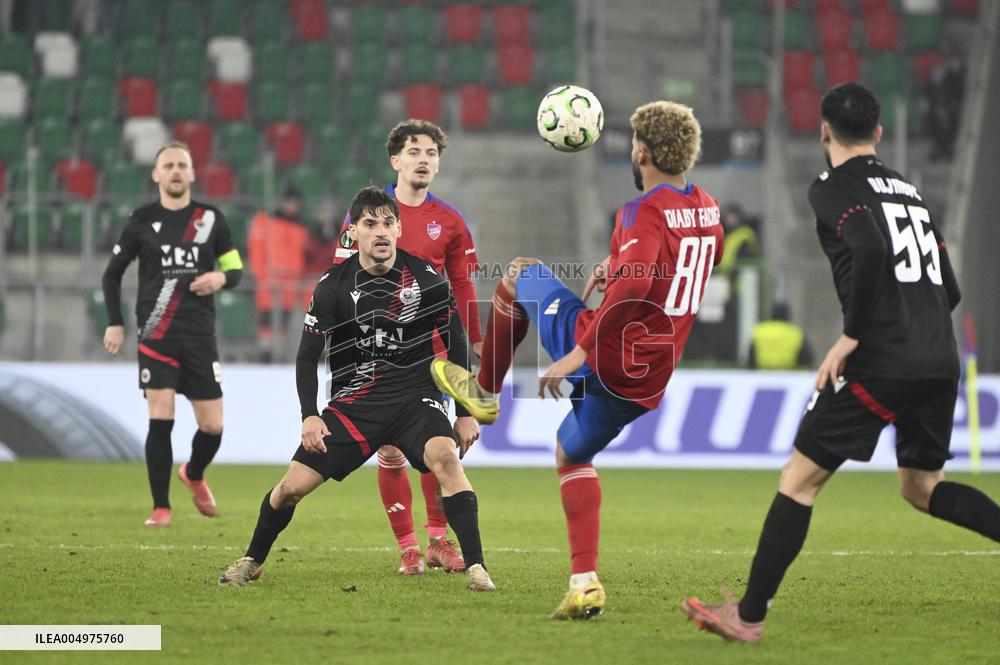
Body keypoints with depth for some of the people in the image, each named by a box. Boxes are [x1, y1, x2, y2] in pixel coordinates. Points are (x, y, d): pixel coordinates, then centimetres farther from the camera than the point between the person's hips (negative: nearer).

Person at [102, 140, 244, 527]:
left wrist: (221, 278, -12)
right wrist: (115, 323, 4)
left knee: (212, 425, 1)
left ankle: (194, 475, 34)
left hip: (200, 335, 1)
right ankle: (161, 507, -3)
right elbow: (112, 273, 13)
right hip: (156, 335, -1)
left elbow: (236, 270, 12)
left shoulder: (210, 218, 6)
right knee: (160, 419, -12)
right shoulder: (142, 221, 4)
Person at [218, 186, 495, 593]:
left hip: (415, 395, -1)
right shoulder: (332, 287, -6)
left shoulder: (427, 280, -5)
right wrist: (309, 416, -12)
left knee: (444, 455, -32)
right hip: (353, 402, 1)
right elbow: (307, 355, 1)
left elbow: (455, 346, 6)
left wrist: (466, 413, 5)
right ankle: (251, 562, 22)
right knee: (293, 485, -5)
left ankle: (475, 567, -28)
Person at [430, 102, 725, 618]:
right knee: (571, 454, 27)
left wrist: (579, 354, -28)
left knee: (521, 272, 16)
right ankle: (585, 585, 15)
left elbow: (632, 289, -32)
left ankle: (484, 391, 29)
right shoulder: (708, 210, 7)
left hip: (603, 357, -7)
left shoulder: (644, 213, -17)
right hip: (650, 381, 7)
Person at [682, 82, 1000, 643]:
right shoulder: (907, 188, 20)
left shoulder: (834, 188, -1)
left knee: (799, 481, 1)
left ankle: (749, 615, 2)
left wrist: (851, 336, -14)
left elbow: (871, 250, -20)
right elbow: (950, 289, 20)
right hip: (942, 362, 7)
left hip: (881, 364, -7)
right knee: (922, 487, 22)